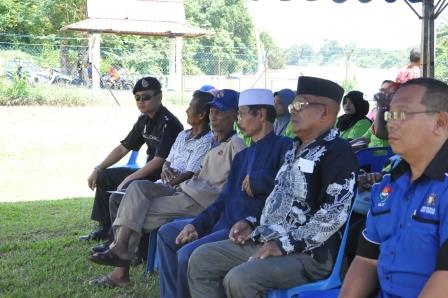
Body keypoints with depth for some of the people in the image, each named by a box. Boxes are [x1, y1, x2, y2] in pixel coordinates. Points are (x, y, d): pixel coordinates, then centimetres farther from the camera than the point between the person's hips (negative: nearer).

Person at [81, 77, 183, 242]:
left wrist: (128, 179, -21)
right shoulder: (144, 120, 7)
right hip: (149, 173, 10)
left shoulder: (168, 123, -20)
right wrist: (97, 170, 11)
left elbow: (159, 161, -24)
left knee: (127, 188, -30)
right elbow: (123, 148, 15)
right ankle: (105, 229, 22)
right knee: (105, 177, 13)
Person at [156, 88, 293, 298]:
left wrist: (259, 180, -17)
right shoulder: (242, 156, 20)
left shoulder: (284, 147, -8)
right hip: (224, 222, 10)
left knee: (188, 255, -24)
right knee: (166, 233, 16)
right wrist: (196, 224, 2)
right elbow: (224, 199, 15)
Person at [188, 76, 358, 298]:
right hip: (267, 241, 9)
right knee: (201, 259, 2)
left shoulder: (337, 152, -11)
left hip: (309, 253, -9)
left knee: (239, 280, -30)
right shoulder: (295, 150, 19)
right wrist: (253, 224, 9)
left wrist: (284, 245, -21)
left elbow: (335, 214, -22)